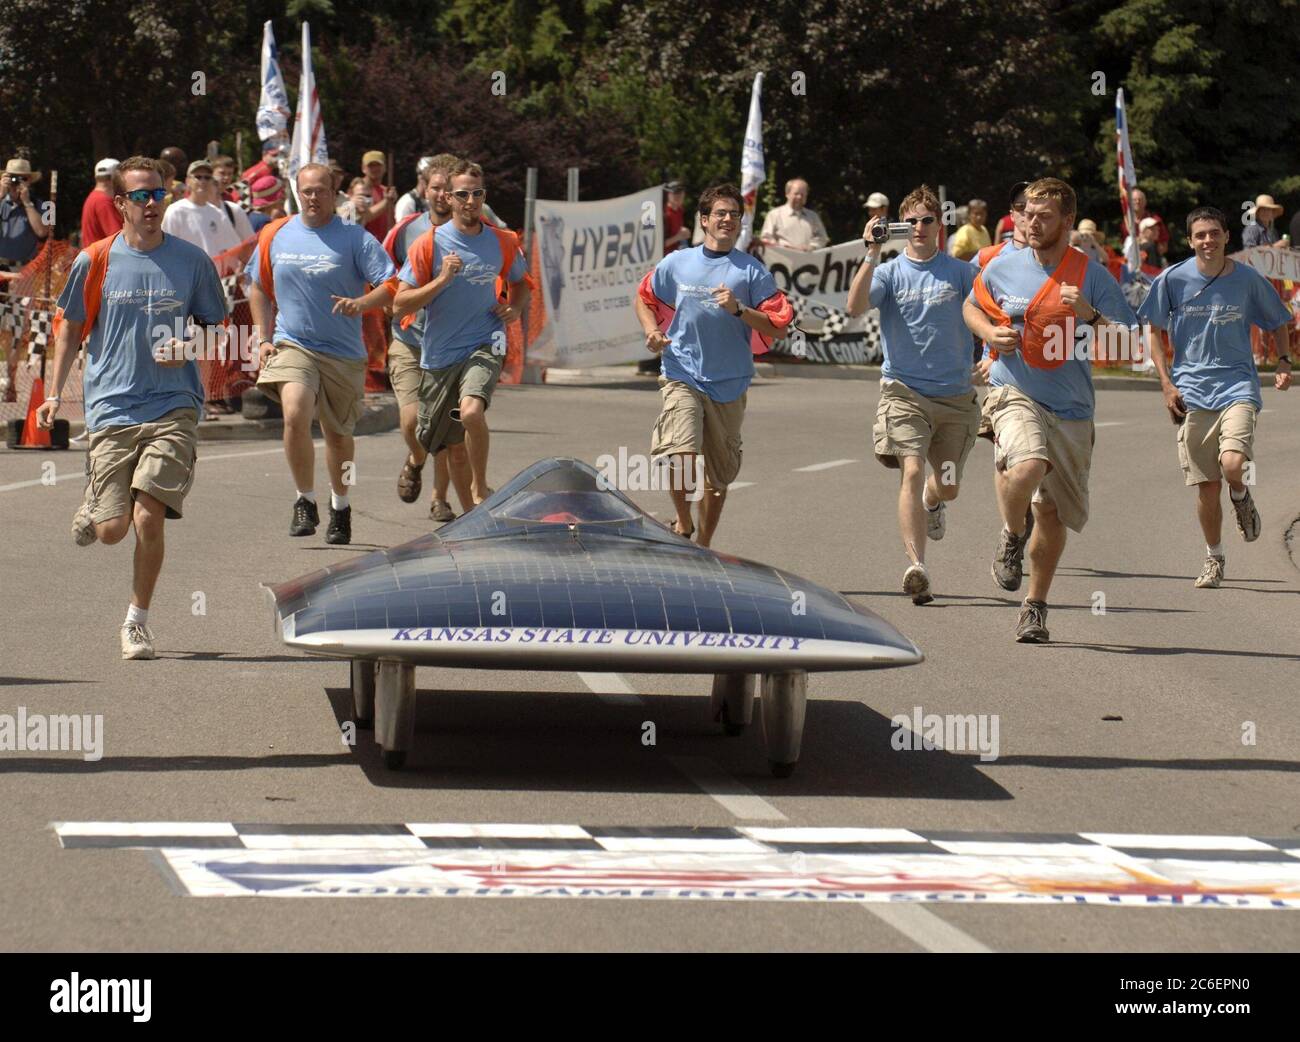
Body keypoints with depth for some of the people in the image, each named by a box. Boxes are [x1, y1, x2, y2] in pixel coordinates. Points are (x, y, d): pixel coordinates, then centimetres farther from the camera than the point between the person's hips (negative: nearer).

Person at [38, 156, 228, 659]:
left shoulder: (191, 260, 2)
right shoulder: (94, 261, 1)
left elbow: (216, 327, 12)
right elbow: (70, 328, 13)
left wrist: (188, 349, -9)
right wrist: (54, 392, 8)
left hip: (172, 406, 0)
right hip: (111, 406, 1)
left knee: (148, 516, -13)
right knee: (112, 531, -1)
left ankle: (137, 619, 7)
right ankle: (93, 505, 38)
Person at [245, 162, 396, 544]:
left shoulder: (356, 239, -6)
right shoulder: (275, 236, 4)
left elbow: (391, 284, -12)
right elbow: (259, 289, 17)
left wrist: (362, 303, -32)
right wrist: (264, 338, 8)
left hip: (343, 353, 0)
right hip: (291, 345, 0)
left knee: (338, 434, 12)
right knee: (295, 414, -24)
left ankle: (340, 505, 37)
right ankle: (305, 501, -8)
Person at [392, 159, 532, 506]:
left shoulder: (503, 242, 2)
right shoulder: (429, 244, -7)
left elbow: (520, 282, 23)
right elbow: (399, 307, -10)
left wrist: (515, 309, 2)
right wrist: (442, 279, -21)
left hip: (485, 346, -1)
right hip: (439, 352, 1)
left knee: (471, 412, -30)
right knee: (430, 440, 15)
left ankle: (480, 489, -8)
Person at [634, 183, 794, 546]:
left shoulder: (751, 270, 0)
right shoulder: (677, 263, 5)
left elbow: (778, 327, -5)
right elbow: (644, 298, 22)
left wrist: (738, 309, -19)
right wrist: (652, 332, 4)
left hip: (729, 384, 1)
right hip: (682, 376, -1)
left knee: (718, 474, 10)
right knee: (681, 457, -22)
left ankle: (703, 546, 28)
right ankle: (683, 524, 4)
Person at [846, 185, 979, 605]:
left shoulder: (961, 273, 3)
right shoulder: (889, 272, 1)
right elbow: (856, 306, -16)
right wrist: (872, 256, -23)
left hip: (955, 395, 2)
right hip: (903, 391, -2)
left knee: (947, 486, 11)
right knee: (912, 471, -19)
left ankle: (931, 503, 50)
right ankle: (916, 567, -25)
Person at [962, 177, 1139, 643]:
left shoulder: (1094, 277, -3)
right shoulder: (1004, 268, 1)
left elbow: (1128, 342, -5)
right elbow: (972, 306, 21)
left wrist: (1090, 316, -22)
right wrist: (990, 333, 0)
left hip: (1071, 408, 1)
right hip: (1014, 391, -1)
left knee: (1053, 513, 7)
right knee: (1027, 465, -32)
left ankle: (1036, 606, 26)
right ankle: (1012, 536, -1)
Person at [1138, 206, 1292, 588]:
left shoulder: (1248, 280, 0)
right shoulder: (1173, 280, -2)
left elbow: (1277, 322, 16)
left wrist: (1283, 362, 2)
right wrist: (1166, 383, -1)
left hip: (1237, 387, -1)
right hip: (1191, 393, 1)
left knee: (1233, 466, -23)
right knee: (1207, 486, 4)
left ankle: (1241, 496, 15)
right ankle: (1214, 557, 25)